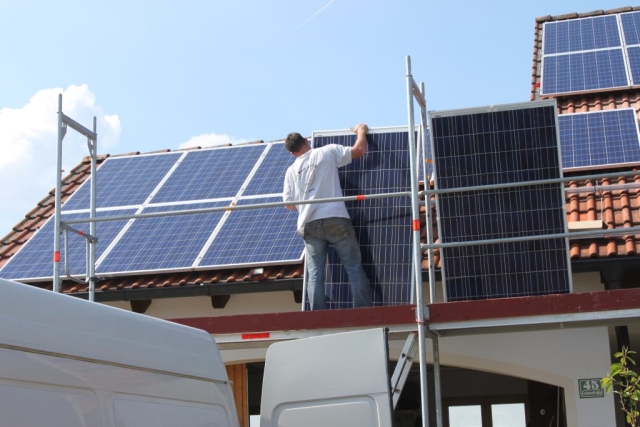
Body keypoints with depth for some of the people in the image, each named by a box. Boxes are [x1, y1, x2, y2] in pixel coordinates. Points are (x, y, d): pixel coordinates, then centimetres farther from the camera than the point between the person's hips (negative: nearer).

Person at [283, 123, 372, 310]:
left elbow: (289, 205, 15)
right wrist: (361, 131, 27)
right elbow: (359, 150, 7)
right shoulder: (328, 152, 8)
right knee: (354, 268, 2)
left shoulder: (291, 171, 16)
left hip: (309, 225, 3)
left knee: (315, 274, 3)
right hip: (335, 219, -3)